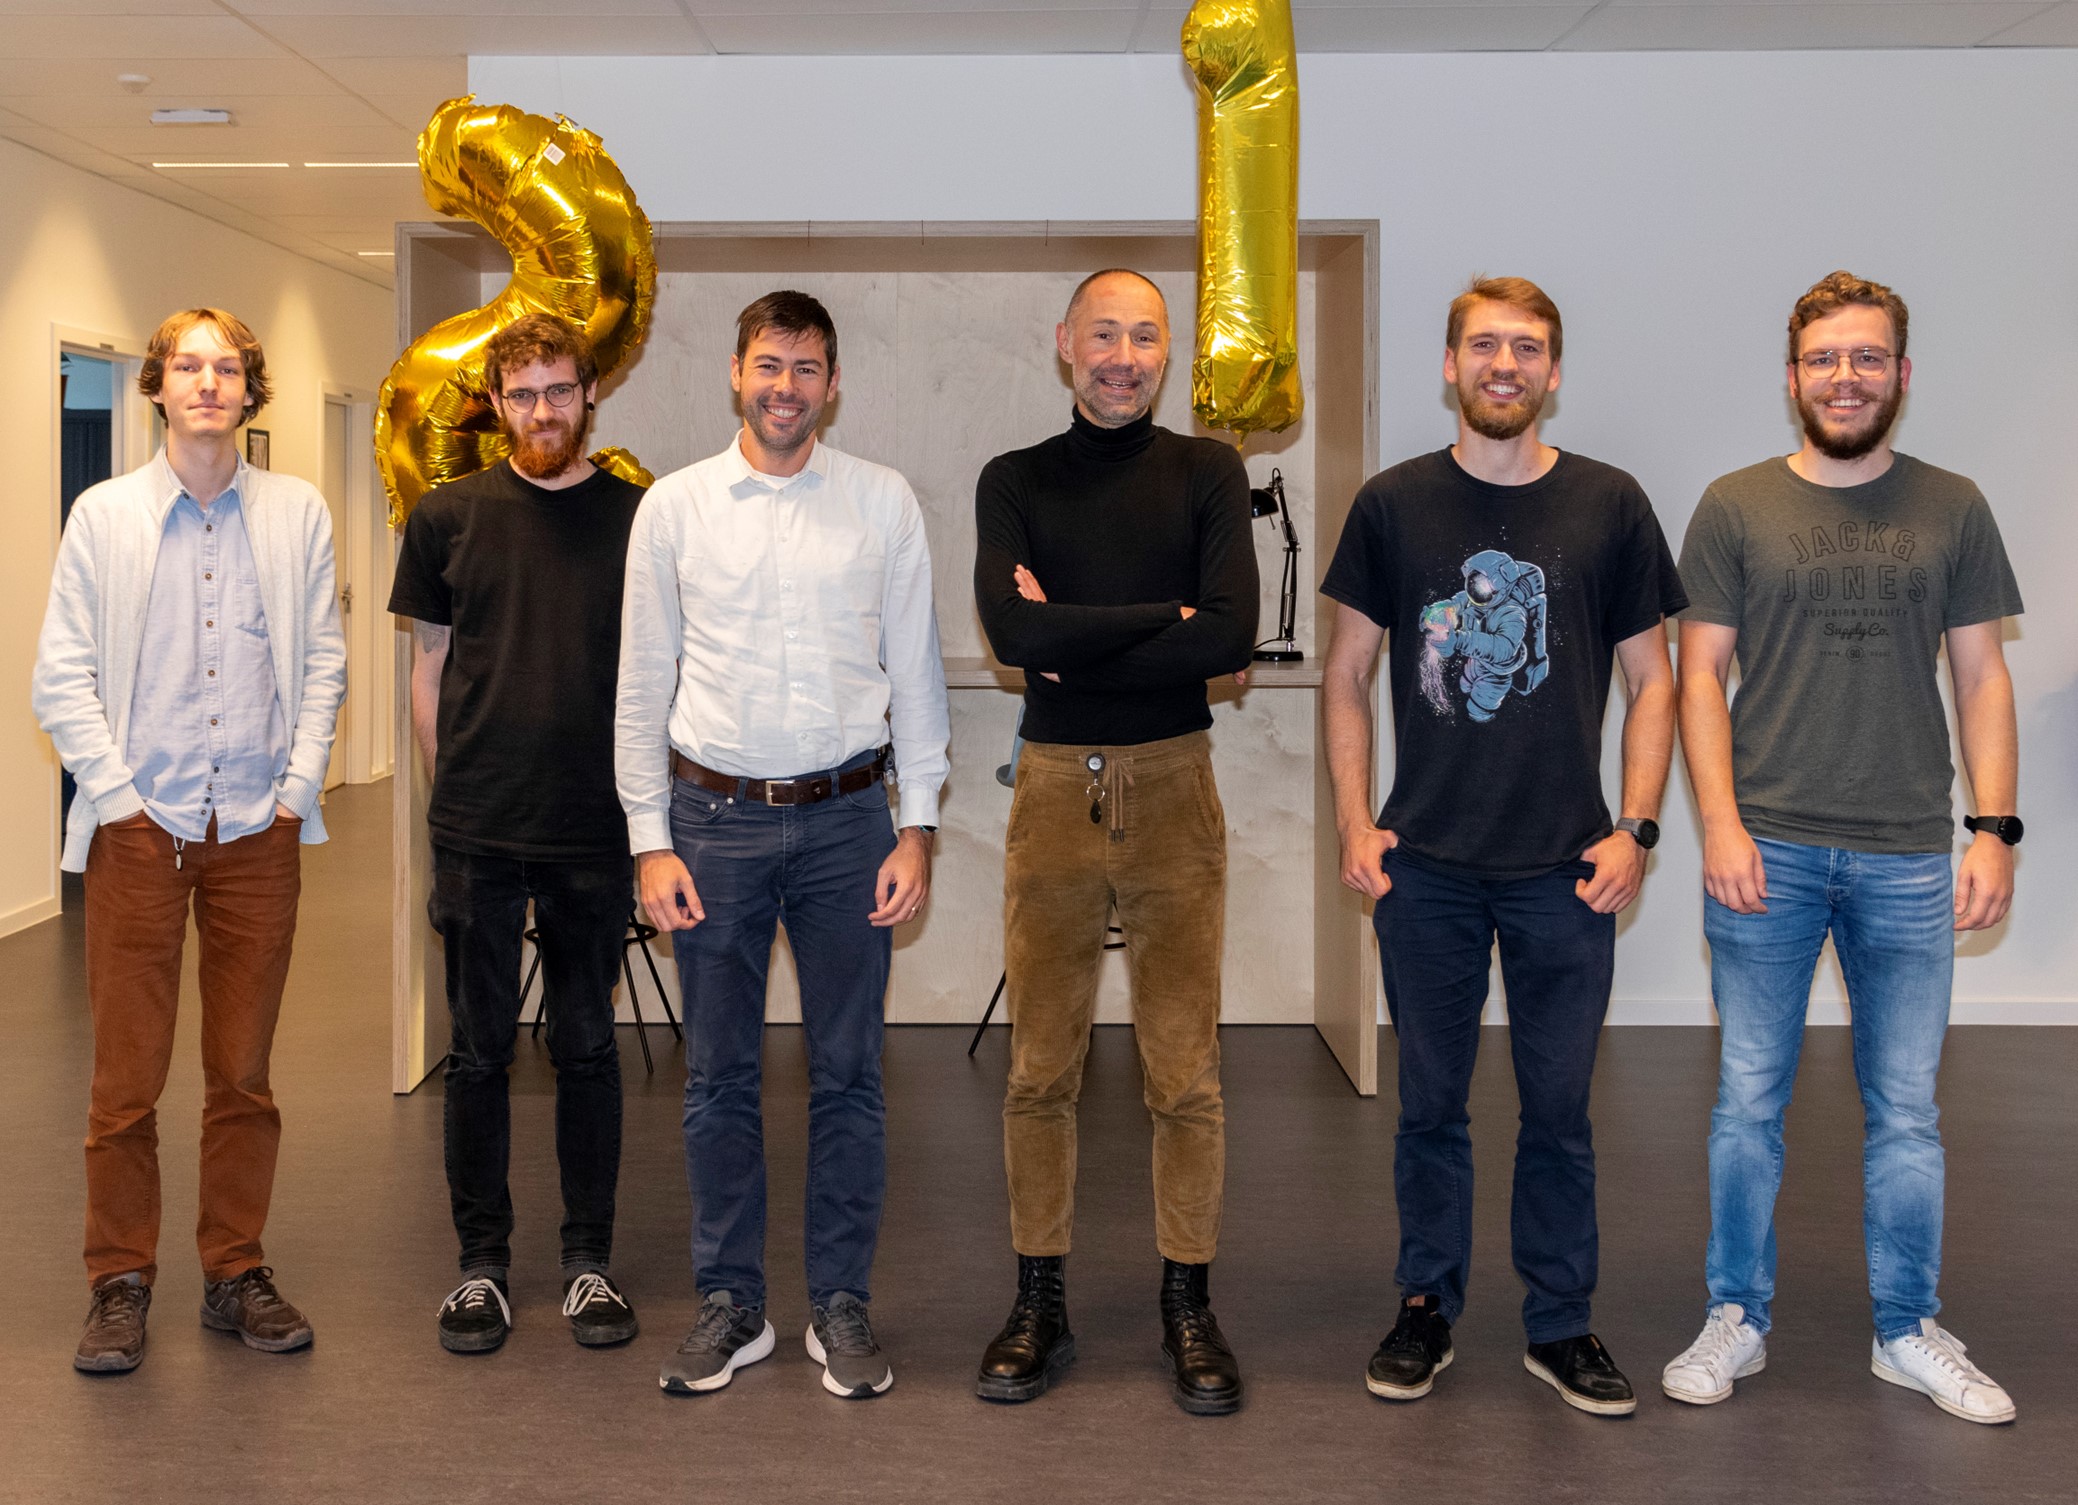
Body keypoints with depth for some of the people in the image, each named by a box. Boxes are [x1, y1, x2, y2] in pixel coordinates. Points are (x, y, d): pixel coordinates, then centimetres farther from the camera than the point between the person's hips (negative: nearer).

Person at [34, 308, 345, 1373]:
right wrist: (117, 796, -6)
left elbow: (324, 663, 8)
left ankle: (236, 1274, 19)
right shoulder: (103, 514, 3)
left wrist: (297, 787, -1)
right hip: (139, 832, -1)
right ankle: (121, 1284, 15)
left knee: (244, 1074, 8)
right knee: (126, 1078, 2)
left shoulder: (298, 513, 7)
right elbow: (60, 676, 2)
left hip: (258, 833, 1)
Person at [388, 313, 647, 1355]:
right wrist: (458, 792, 6)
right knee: (479, 1051, 6)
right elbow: (430, 669, 9)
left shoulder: (640, 519, 3)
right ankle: (481, 1262, 18)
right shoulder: (447, 517, 4)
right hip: (476, 836, 0)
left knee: (587, 1046, 8)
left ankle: (590, 1259, 19)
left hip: (595, 836, 0)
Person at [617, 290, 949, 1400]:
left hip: (846, 817, 0)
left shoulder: (885, 503, 3)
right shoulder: (674, 506, 3)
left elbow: (916, 671, 5)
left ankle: (841, 1306, 19)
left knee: (846, 1075, 6)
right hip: (715, 817, 0)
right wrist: (650, 839, -1)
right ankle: (730, 1304, 21)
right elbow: (643, 683, 4)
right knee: (718, 1076, 8)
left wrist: (917, 827, -1)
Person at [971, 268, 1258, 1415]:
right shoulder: (1015, 481, 7)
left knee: (1185, 1072, 4)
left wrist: (1073, 646, -11)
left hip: (1173, 791, -1)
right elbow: (1014, 631, -11)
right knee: (1039, 1069, 6)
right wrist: (1161, 616, -10)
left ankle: (1188, 1307, 17)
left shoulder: (1206, 473, 5)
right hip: (1054, 791, 1)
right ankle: (1039, 1308, 18)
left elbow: (1231, 635, -10)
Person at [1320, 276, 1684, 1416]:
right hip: (1424, 864, 0)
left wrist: (1635, 828, -3)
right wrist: (1354, 823, -2)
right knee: (1430, 1100, 10)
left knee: (1559, 1108, 7)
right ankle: (1426, 1307, 24)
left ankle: (1559, 1325, 21)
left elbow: (1652, 681, 6)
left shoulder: (1609, 506, 2)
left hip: (1564, 868, 0)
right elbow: (1346, 675, 7)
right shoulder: (1393, 504, 3)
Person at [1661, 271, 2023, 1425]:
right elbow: (1701, 674, 1)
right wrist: (1720, 823, -9)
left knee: (1906, 1107, 8)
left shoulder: (1950, 508, 7)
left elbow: (1981, 678, 7)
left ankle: (1908, 1330, 23)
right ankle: (1737, 1318, 20)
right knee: (1749, 1099, 6)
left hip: (1909, 856, 1)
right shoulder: (1736, 506, 3)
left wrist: (1994, 828, -3)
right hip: (1767, 850, -1)